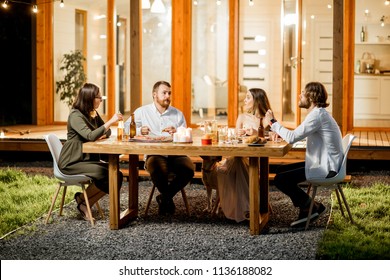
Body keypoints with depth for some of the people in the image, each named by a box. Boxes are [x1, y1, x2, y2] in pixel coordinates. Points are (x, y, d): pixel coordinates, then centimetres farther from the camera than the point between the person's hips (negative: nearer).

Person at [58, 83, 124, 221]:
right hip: (72, 163, -8)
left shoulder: (94, 114, 12)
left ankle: (85, 204, -2)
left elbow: (107, 132, 17)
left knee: (117, 175, -13)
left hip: (88, 159, 8)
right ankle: (82, 200, -4)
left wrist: (102, 135, -7)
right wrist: (111, 121, -28)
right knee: (106, 174, -28)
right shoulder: (75, 115, -15)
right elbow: (90, 136, -28)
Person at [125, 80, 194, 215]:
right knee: (157, 168, -37)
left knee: (188, 169, -30)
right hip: (154, 154, -2)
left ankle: (165, 197, -2)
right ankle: (168, 198, -3)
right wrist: (140, 131, -17)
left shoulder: (178, 114, 17)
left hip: (176, 154, 2)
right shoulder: (142, 112, 13)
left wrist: (176, 132, -13)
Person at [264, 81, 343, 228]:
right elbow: (298, 135, 17)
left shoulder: (317, 115, -20)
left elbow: (292, 137, -24)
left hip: (325, 169, -10)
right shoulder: (319, 112, 13)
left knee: (280, 180, -11)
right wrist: (282, 133, 2)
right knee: (281, 171, 12)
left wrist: (273, 122, -12)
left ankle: (311, 207, 5)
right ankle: (308, 207, 13)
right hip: (322, 163, 10)